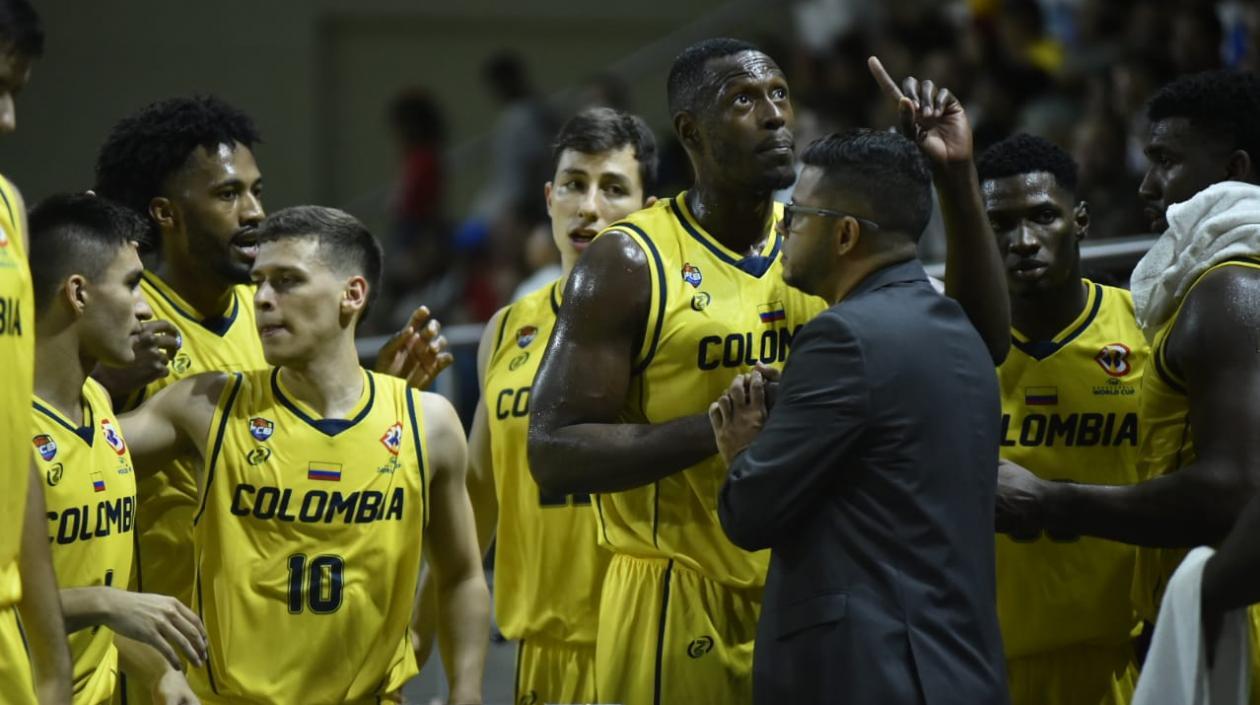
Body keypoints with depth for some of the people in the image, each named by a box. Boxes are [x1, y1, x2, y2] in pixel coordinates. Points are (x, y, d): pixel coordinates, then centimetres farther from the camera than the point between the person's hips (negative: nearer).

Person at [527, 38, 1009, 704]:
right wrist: (716, 430, -24)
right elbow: (553, 454, -12)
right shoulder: (630, 262, -8)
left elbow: (980, 345, 6)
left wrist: (959, 185, -5)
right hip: (679, 607, -5)